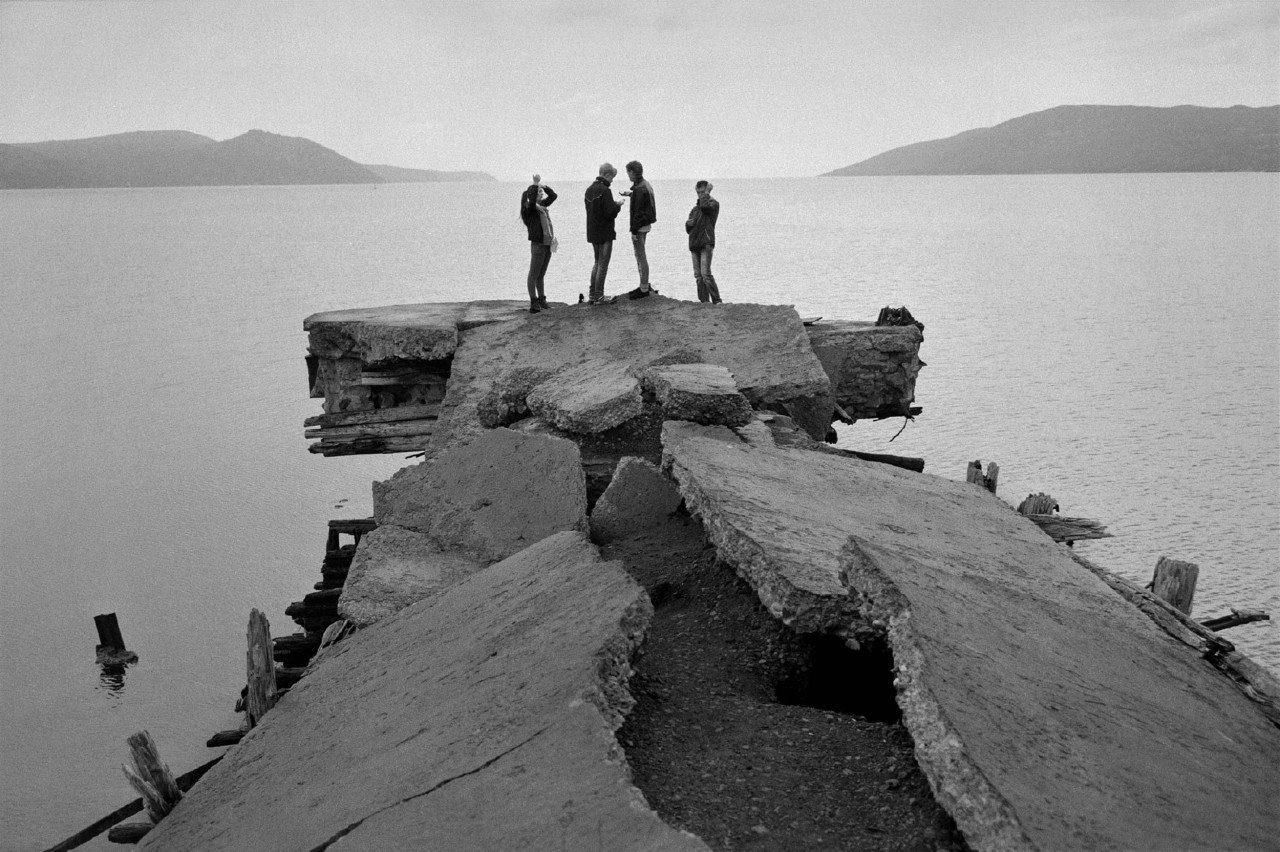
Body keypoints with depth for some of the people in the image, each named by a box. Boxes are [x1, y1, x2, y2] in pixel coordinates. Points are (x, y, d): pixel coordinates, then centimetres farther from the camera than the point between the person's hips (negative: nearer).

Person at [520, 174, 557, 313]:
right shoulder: (529, 208, -8)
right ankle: (534, 302, -4)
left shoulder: (542, 205, 14)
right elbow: (531, 198, -29)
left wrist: (544, 186, 9)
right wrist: (535, 184, -24)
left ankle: (542, 300, 19)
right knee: (534, 274, -4)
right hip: (538, 243, -8)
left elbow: (553, 196, 23)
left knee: (541, 274, 13)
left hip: (548, 244, 8)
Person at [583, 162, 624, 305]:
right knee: (603, 264, 0)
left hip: (592, 232, 8)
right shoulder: (605, 191, -18)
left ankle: (592, 295, 17)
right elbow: (610, 213, -22)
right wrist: (618, 206, -3)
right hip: (604, 233, -8)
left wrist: (614, 205, 14)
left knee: (597, 262, 18)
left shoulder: (589, 189, 9)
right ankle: (599, 296, 2)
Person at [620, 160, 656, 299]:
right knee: (640, 256, 17)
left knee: (641, 257, -5)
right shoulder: (645, 185, 10)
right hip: (646, 224, 10)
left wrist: (634, 230, -19)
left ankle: (644, 289, -2)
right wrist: (630, 194, 39)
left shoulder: (639, 189, -20)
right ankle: (644, 286, 23)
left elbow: (638, 211, -21)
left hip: (640, 226, -10)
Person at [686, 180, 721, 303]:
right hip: (694, 244, 7)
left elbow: (705, 206, -24)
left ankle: (717, 301, -13)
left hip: (706, 243, -7)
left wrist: (707, 192, -9)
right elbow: (688, 229, 23)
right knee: (698, 276, 4)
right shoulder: (695, 209, 20)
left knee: (705, 273, -16)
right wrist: (688, 224, 1)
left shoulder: (713, 203, 1)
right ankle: (704, 301, 8)